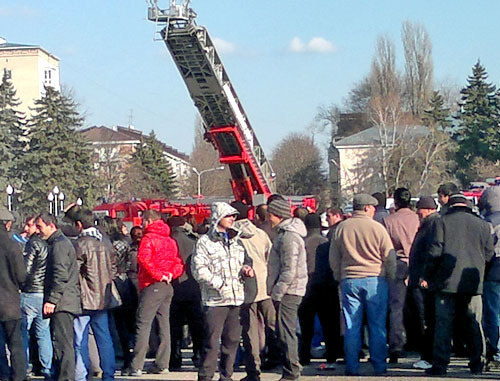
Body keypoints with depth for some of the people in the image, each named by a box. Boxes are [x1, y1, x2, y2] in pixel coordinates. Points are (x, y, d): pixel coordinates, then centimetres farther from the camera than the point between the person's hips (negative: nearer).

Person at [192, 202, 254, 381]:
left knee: (232, 340, 10)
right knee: (212, 342, -8)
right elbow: (198, 269, -11)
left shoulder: (236, 241, 19)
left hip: (236, 299, 6)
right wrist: (219, 284, -17)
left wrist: (246, 269, 8)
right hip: (215, 300, -6)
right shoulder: (204, 242, -2)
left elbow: (245, 260, 31)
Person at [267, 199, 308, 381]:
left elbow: (289, 270, -21)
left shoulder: (288, 236, -16)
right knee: (286, 332, 14)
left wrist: (278, 292, -19)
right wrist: (276, 291, 20)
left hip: (288, 291, -10)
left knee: (286, 332, -8)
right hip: (287, 291, 10)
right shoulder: (284, 233, 17)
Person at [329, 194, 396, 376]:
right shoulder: (377, 228, -6)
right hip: (375, 280, -2)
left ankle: (352, 366, 4)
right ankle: (379, 366, 5)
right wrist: (390, 278, 11)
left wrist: (340, 278, 21)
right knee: (377, 326, 4)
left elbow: (333, 258, 10)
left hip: (349, 281, 2)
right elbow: (390, 257, -2)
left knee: (351, 327, 5)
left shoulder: (341, 228, 3)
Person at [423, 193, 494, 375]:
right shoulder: (482, 225, 7)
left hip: (447, 281, -2)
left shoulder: (442, 222, 0)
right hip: (473, 283, 2)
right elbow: (489, 253, 8)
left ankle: (439, 365, -2)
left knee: (443, 323, 0)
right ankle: (477, 363, 13)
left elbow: (435, 252, -6)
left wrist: (428, 276, 3)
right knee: (474, 323, 11)